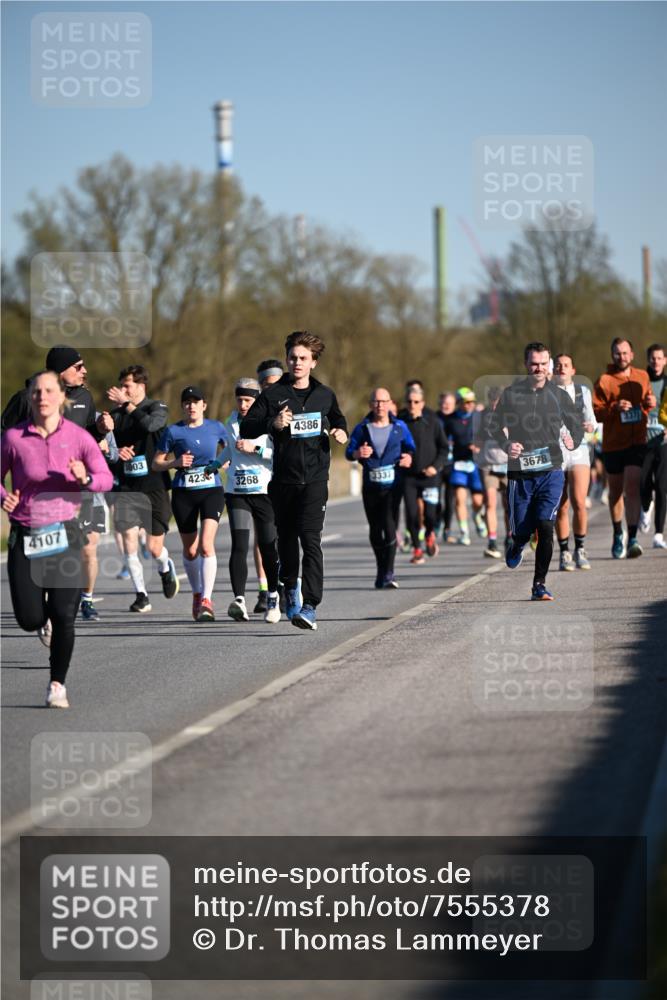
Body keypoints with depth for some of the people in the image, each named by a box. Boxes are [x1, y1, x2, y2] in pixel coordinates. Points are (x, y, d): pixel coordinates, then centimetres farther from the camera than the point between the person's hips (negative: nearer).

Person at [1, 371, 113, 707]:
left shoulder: (78, 436, -3)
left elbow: (106, 479, -4)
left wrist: (86, 479, -25)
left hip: (65, 533, 0)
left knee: (63, 617, -7)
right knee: (30, 621, -2)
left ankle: (57, 685, 13)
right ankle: (42, 613, 37)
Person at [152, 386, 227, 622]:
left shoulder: (216, 427, 4)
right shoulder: (173, 431, 0)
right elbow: (156, 464, 4)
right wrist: (176, 463, -14)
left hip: (212, 490, -1)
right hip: (183, 494, 1)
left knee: (206, 545, -17)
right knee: (190, 550, 9)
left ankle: (207, 600, -19)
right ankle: (197, 593, 31)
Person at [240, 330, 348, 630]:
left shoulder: (325, 395, 9)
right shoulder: (273, 395, 2)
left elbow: (337, 420, 28)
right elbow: (246, 428, -1)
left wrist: (341, 432, 6)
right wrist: (272, 424, -18)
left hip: (315, 479, -1)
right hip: (283, 479, 1)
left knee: (310, 539, -14)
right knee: (286, 538, 13)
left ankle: (309, 607, -21)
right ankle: (289, 586, 41)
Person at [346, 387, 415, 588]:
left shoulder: (400, 427, 6)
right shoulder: (362, 428, 6)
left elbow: (411, 449, 13)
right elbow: (348, 452, 5)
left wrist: (408, 458, -9)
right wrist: (357, 453, -17)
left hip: (393, 485, -2)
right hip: (371, 487, 2)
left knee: (389, 527, -15)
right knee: (375, 530, 8)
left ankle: (387, 574, -15)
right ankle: (382, 570, 24)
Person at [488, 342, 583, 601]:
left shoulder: (559, 396, 4)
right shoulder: (511, 393, 1)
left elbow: (577, 425, 12)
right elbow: (494, 425, 6)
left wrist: (573, 441, -11)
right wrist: (506, 443, -14)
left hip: (551, 472, 0)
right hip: (520, 473, 0)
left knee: (545, 526, -14)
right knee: (522, 530, 6)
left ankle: (539, 585, -5)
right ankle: (515, 547, 45)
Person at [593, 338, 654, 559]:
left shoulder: (642, 377, 8)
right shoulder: (604, 381, -4)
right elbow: (595, 411, -8)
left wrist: (650, 403, 0)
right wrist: (615, 408, -24)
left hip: (637, 443, 1)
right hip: (613, 444, -1)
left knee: (632, 490, -13)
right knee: (615, 492, 12)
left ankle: (632, 539, -19)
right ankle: (618, 535, 31)